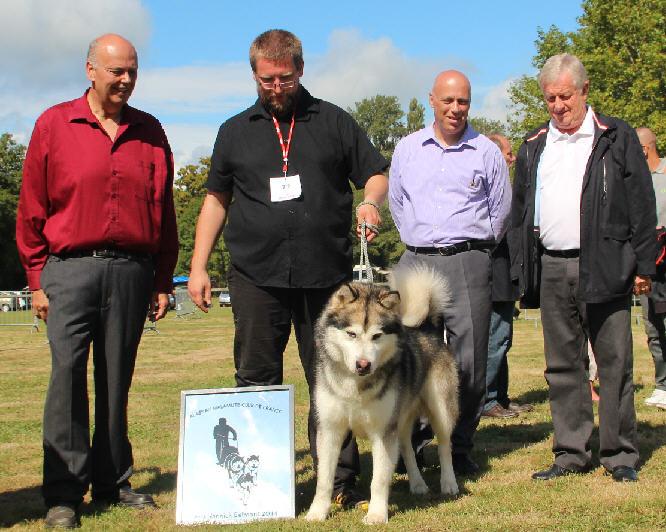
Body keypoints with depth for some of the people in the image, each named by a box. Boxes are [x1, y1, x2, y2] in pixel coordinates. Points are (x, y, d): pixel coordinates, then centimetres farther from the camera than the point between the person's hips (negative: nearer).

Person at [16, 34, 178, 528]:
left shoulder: (150, 132, 11)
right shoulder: (54, 125, 4)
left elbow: (164, 211, 13)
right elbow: (32, 208, 4)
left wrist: (163, 281, 10)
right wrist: (37, 279, 1)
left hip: (131, 271, 2)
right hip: (71, 268, -2)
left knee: (117, 379, 7)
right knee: (67, 374, -7)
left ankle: (113, 482, 16)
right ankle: (63, 492, -2)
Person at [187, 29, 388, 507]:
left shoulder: (334, 122, 10)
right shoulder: (235, 131, 14)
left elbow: (376, 174, 13)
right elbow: (216, 199, 16)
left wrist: (370, 203, -10)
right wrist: (198, 267, 9)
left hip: (326, 275, -1)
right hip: (256, 277, 1)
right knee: (256, 382, 4)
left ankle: (340, 481, 10)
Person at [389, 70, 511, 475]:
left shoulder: (487, 152, 6)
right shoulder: (408, 149, 13)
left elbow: (501, 211, 13)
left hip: (468, 263, -2)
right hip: (417, 261, 2)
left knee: (470, 361, -2)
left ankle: (461, 448, 9)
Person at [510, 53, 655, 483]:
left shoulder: (617, 138, 4)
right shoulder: (533, 148, 16)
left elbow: (641, 205, 1)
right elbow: (520, 212, 17)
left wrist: (643, 266, -5)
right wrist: (521, 271, 10)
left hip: (604, 268, -4)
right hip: (551, 270, 4)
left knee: (614, 362, -1)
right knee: (562, 366, 7)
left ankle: (620, 454, 8)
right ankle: (572, 453, 15)